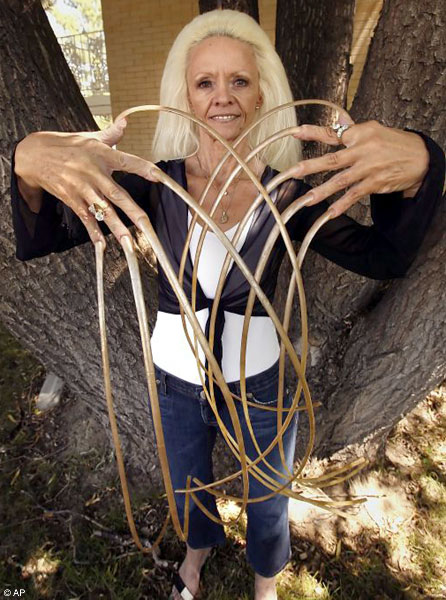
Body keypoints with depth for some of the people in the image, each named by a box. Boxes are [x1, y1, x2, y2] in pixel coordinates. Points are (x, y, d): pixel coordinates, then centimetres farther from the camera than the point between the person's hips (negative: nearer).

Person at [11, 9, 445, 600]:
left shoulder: (286, 193, -13)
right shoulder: (159, 182, -13)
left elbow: (383, 257, -21)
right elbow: (43, 237, -21)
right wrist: (30, 162, -43)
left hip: (260, 385, 0)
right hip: (176, 380, 1)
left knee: (268, 507, 24)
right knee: (187, 490, 29)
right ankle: (199, 548, 69)